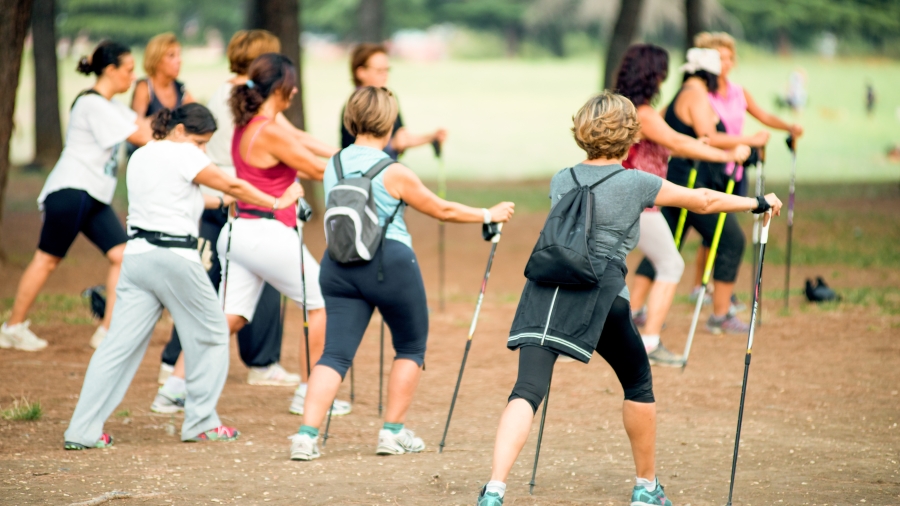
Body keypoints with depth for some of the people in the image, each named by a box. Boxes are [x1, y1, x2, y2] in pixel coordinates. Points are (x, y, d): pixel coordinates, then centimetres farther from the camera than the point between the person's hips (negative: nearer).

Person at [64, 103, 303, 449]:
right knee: (211, 334, 11)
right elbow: (232, 186, -1)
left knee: (120, 343, 3)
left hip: (137, 253, 7)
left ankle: (83, 430, -5)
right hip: (175, 257, -7)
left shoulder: (140, 157, 17)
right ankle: (201, 423, 14)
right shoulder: (183, 154, -6)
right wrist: (278, 202, 10)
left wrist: (220, 203, 31)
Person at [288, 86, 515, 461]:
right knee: (411, 347, 17)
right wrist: (489, 215, 14)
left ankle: (306, 434, -16)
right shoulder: (393, 173, -10)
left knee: (335, 354, 1)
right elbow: (442, 210, 0)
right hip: (390, 264, -4)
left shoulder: (333, 167, 5)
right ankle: (393, 433, 17)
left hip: (339, 266, 4)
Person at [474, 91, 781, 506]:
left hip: (545, 292, 3)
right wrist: (758, 203, 30)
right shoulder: (635, 184, 4)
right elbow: (704, 201, 14)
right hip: (599, 295, -3)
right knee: (638, 381, 22)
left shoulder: (561, 181, 14)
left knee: (528, 389, -9)